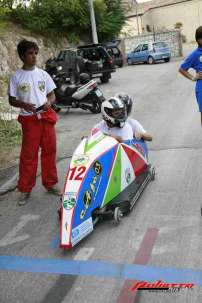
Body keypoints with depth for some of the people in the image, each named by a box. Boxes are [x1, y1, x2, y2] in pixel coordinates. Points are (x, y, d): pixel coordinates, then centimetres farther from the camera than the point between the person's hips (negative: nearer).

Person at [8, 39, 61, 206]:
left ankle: (50, 183, 24)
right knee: (28, 155, 0)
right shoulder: (16, 77, -2)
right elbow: (11, 100, 0)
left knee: (49, 151, 9)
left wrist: (49, 102, -12)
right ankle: (25, 189, 12)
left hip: (47, 117, 3)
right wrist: (23, 104, -19)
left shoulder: (43, 74, 6)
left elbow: (52, 95, 10)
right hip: (29, 119, -3)